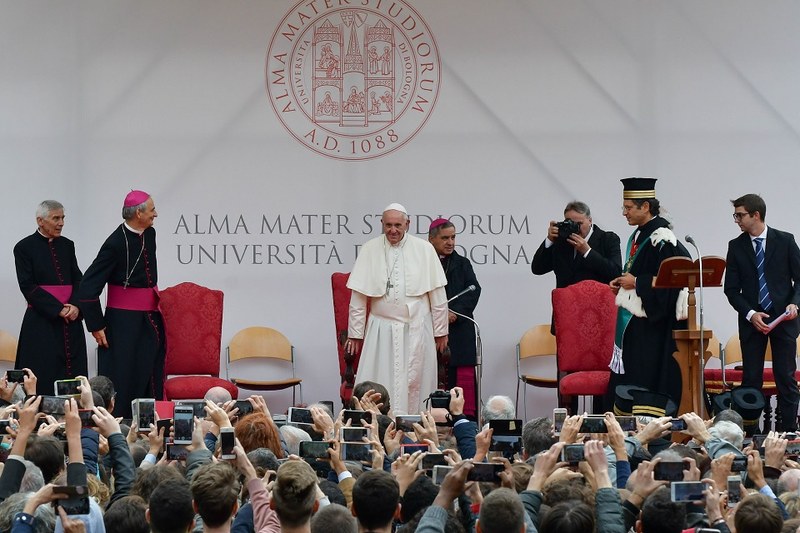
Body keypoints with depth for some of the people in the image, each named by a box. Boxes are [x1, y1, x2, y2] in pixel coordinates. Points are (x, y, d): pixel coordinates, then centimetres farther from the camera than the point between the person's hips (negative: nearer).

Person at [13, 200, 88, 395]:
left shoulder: (67, 245, 13)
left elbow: (78, 279, 10)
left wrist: (75, 306, -10)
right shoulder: (24, 247, -2)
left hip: (71, 321, 5)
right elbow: (28, 286, -7)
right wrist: (58, 310, -13)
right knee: (45, 379, -7)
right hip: (42, 322, -5)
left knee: (73, 374, 0)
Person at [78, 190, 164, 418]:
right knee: (122, 381, -4)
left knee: (150, 380, 8)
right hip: (123, 322, -8)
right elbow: (88, 286, -18)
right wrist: (96, 325, -16)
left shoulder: (149, 234, 5)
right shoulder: (116, 243, -18)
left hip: (150, 321, 8)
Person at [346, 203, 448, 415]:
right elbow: (358, 297, 4)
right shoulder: (369, 250, 2)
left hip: (416, 331, 0)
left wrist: (441, 331, 5)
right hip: (381, 331, 0)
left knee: (416, 385, 1)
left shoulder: (424, 249, 3)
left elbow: (438, 294, 6)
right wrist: (355, 333, 3)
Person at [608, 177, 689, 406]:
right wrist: (623, 281, 7)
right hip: (631, 321, 10)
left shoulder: (662, 239, -15)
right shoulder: (638, 235, 14)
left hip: (652, 325, -10)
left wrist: (636, 282, -16)